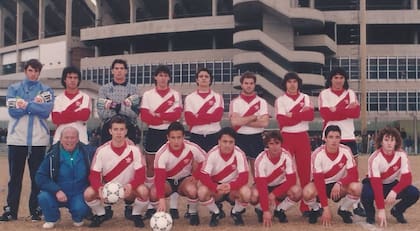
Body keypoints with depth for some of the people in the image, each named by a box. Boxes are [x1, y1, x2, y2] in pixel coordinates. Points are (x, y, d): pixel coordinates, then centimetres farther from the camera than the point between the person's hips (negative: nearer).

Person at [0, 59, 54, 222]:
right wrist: (34, 104, -10)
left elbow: (46, 111, -11)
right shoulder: (14, 89, 8)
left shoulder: (46, 90, 7)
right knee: (15, 176, 5)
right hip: (17, 138, 1)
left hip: (38, 139, 0)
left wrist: (25, 105, -11)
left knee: (37, 176, 4)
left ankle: (36, 210, 11)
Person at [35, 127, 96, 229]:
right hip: (57, 194, 1)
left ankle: (78, 218, 10)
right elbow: (40, 177, -12)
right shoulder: (53, 155, -10)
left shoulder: (87, 151, -5)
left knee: (81, 208, -31)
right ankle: (51, 219, 5)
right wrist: (56, 190, -25)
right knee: (43, 197, -29)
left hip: (79, 194, 0)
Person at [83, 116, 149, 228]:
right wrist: (100, 188, -34)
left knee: (143, 191, -32)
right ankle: (101, 214, 6)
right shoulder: (101, 150, -12)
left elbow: (141, 174, -15)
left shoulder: (134, 150, -14)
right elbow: (94, 175, -12)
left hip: (128, 189, -1)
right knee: (88, 193, -27)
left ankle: (136, 215, 1)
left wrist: (131, 186, -36)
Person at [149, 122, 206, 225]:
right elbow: (159, 177, -35)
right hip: (167, 180, 0)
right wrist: (162, 199, -47)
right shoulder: (162, 154, -28)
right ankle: (159, 213, 4)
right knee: (153, 193, -31)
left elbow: (205, 161, -5)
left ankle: (193, 213, -2)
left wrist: (196, 176, -16)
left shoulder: (192, 148, -22)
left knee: (192, 190, -35)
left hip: (185, 178, 0)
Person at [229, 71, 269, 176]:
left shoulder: (261, 102, 2)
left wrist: (243, 121, -11)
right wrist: (255, 117, -11)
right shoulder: (235, 102, 1)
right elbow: (234, 122, -14)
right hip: (240, 138, 0)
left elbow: (264, 122, -10)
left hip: (256, 139, 0)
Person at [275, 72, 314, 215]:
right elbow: (282, 120, -11)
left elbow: (310, 115, -6)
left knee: (305, 171, 3)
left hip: (303, 137, 2)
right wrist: (302, 114, -9)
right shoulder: (280, 100, 3)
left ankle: (306, 205, 9)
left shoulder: (305, 98, 10)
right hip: (286, 137, -2)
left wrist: (292, 115, -12)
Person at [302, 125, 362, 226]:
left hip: (340, 185, 2)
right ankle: (316, 210, 3)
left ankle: (343, 210, 2)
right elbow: (319, 181, -24)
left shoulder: (346, 151, -17)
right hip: (323, 184, -2)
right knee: (307, 193, -35)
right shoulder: (317, 154, -23)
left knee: (356, 188, -30)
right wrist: (326, 208, -28)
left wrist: (339, 183, -38)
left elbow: (354, 174, -18)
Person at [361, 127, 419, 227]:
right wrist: (381, 209, -43)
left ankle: (397, 211, 8)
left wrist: (394, 191, -42)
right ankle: (370, 214, -1)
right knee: (367, 194, -37)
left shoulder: (401, 155, -18)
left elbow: (407, 178, -22)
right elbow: (376, 184, -35)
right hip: (373, 183, -3)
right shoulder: (375, 158, -28)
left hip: (392, 184, 3)